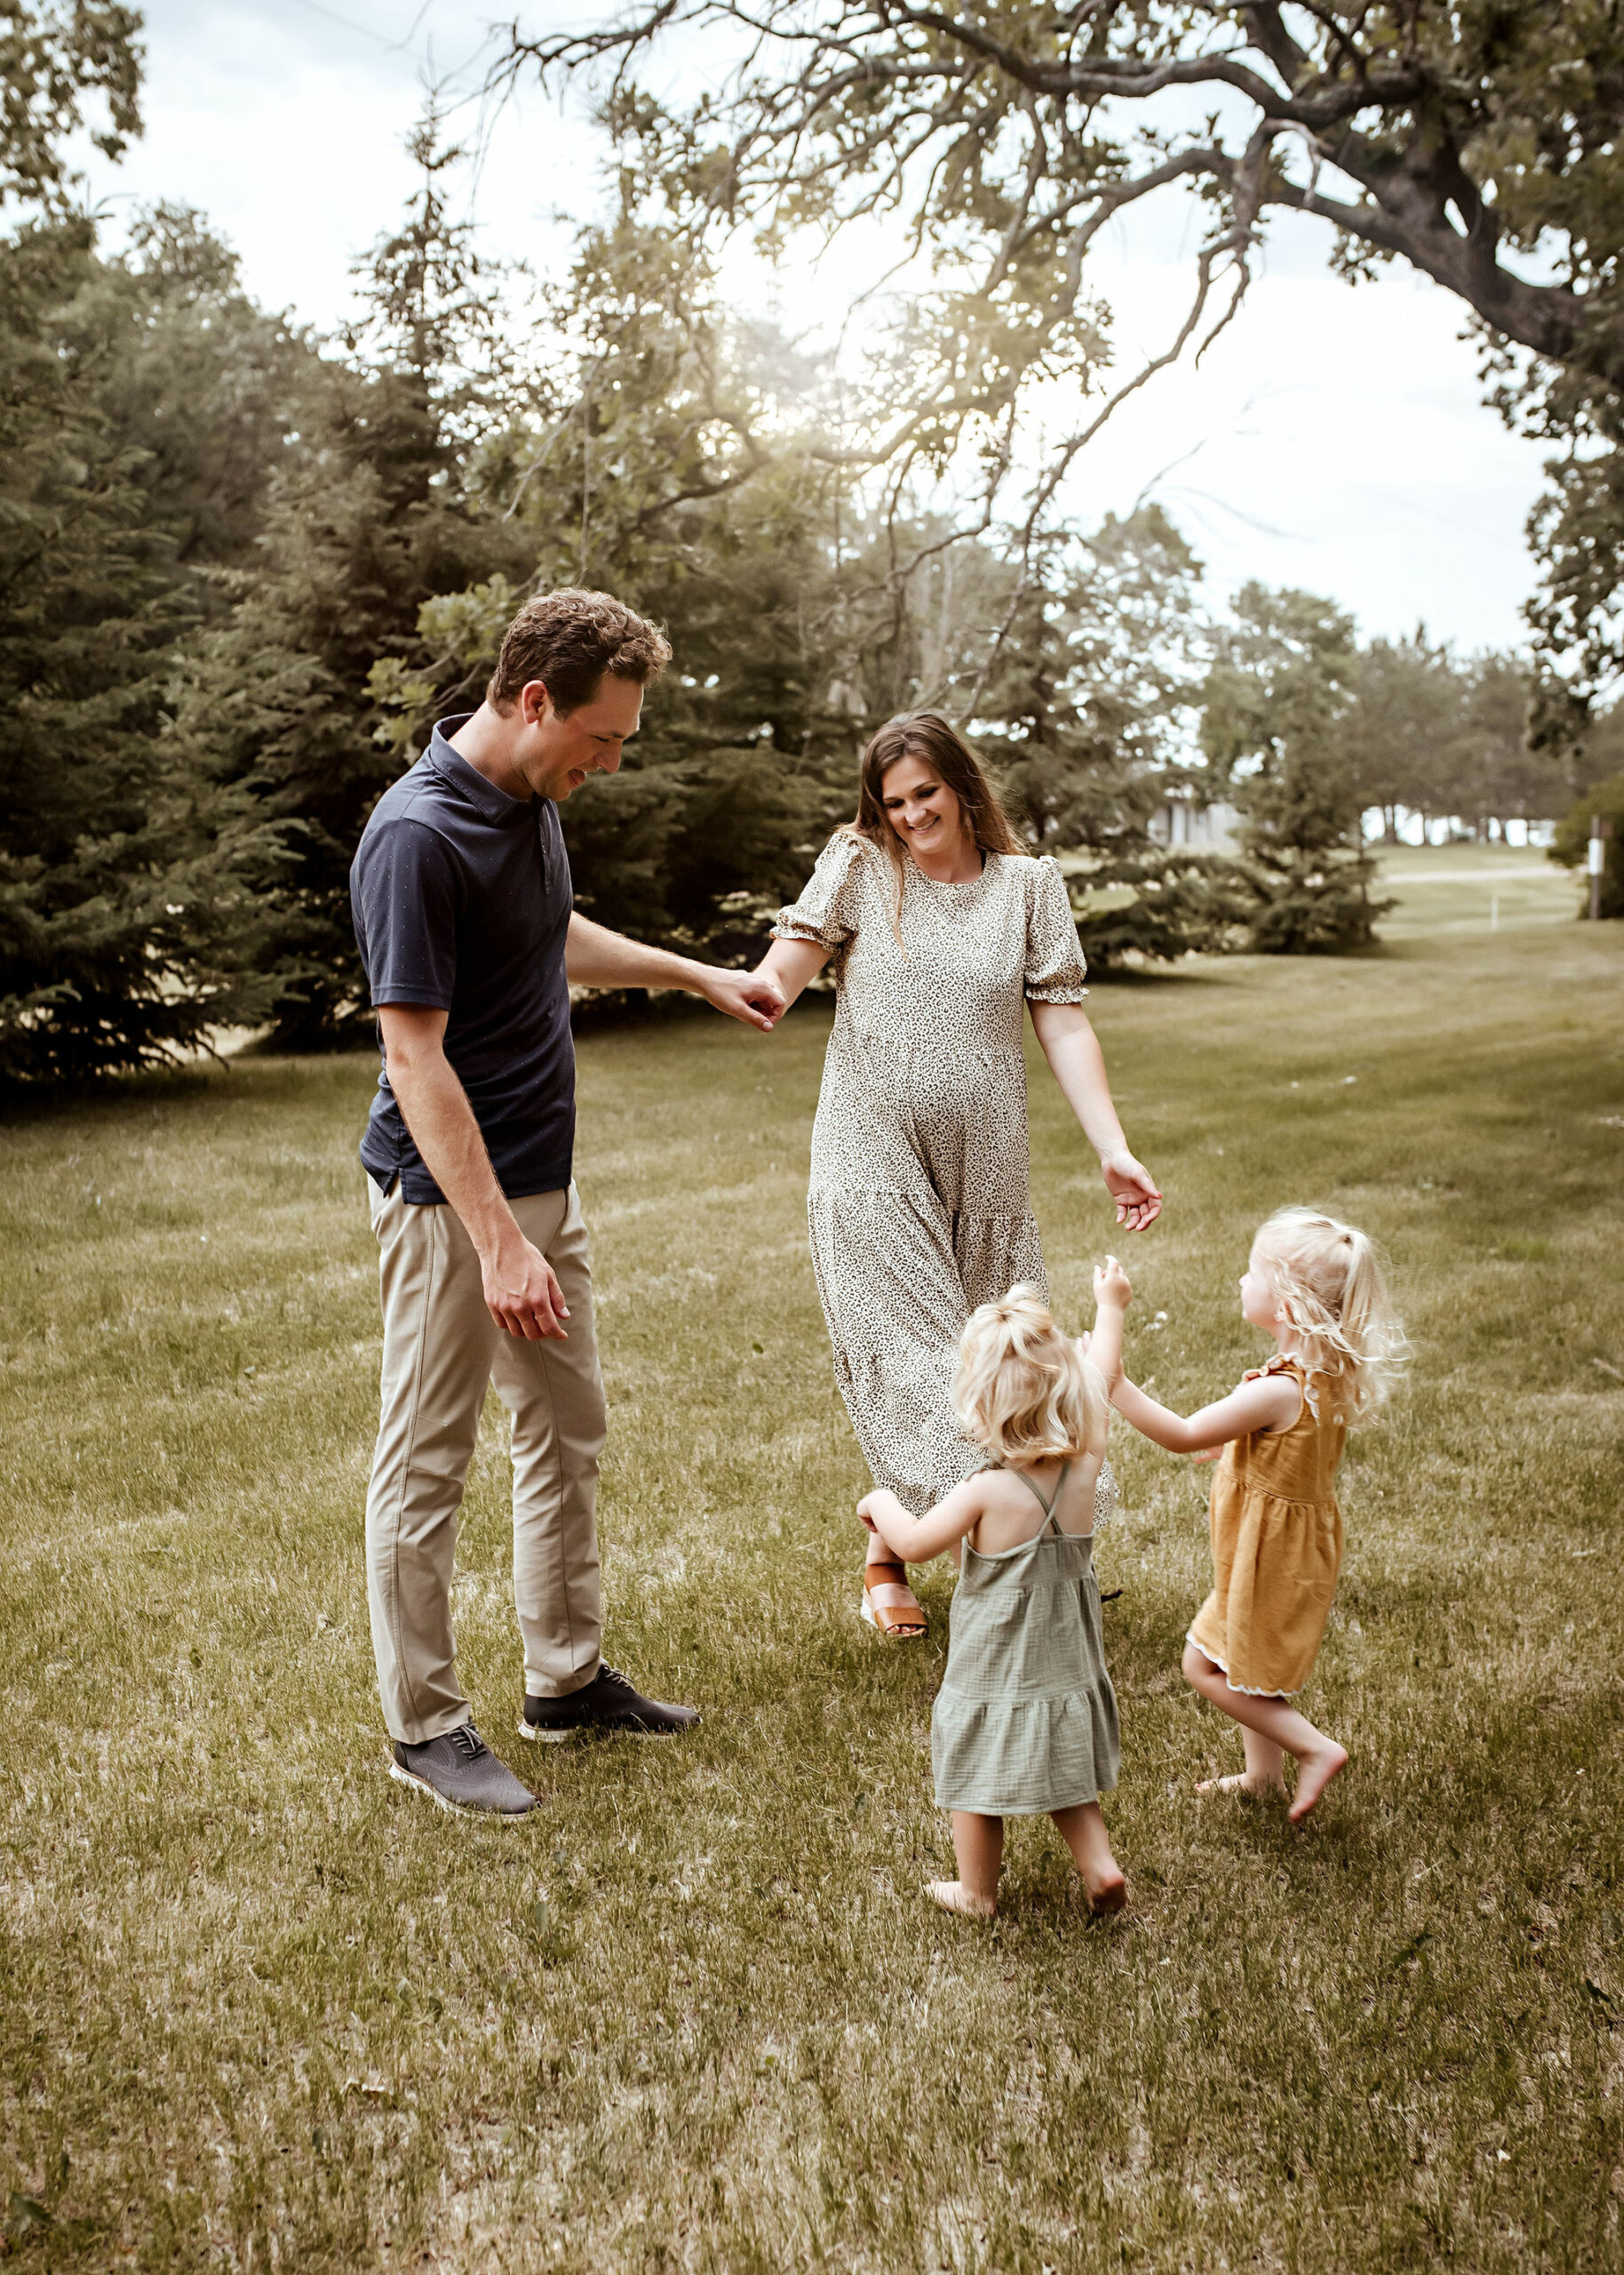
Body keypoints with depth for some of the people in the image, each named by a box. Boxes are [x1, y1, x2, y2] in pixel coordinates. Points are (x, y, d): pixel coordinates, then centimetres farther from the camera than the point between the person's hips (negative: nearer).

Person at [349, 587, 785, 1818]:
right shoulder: (418, 835, -22)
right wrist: (496, 1240, -27)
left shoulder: (533, 801, 6)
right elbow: (415, 1056, -24)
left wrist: (697, 975, 32)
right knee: (427, 1463, 3)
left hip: (543, 1175, 10)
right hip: (449, 1192, -9)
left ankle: (566, 1676, 31)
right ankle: (424, 1726, 17)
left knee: (569, 1434, 16)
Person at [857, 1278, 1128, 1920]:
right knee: (1063, 1773, 26)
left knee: (978, 1789, 16)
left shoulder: (986, 1492, -27)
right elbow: (1100, 1376, 1)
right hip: (1067, 1667, 5)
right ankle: (1101, 1866, 20)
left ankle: (976, 1893, 31)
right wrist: (1110, 1306, 14)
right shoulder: (1084, 1466, -14)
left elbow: (913, 1542, -14)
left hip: (995, 1674, -5)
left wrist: (880, 1502, 5)